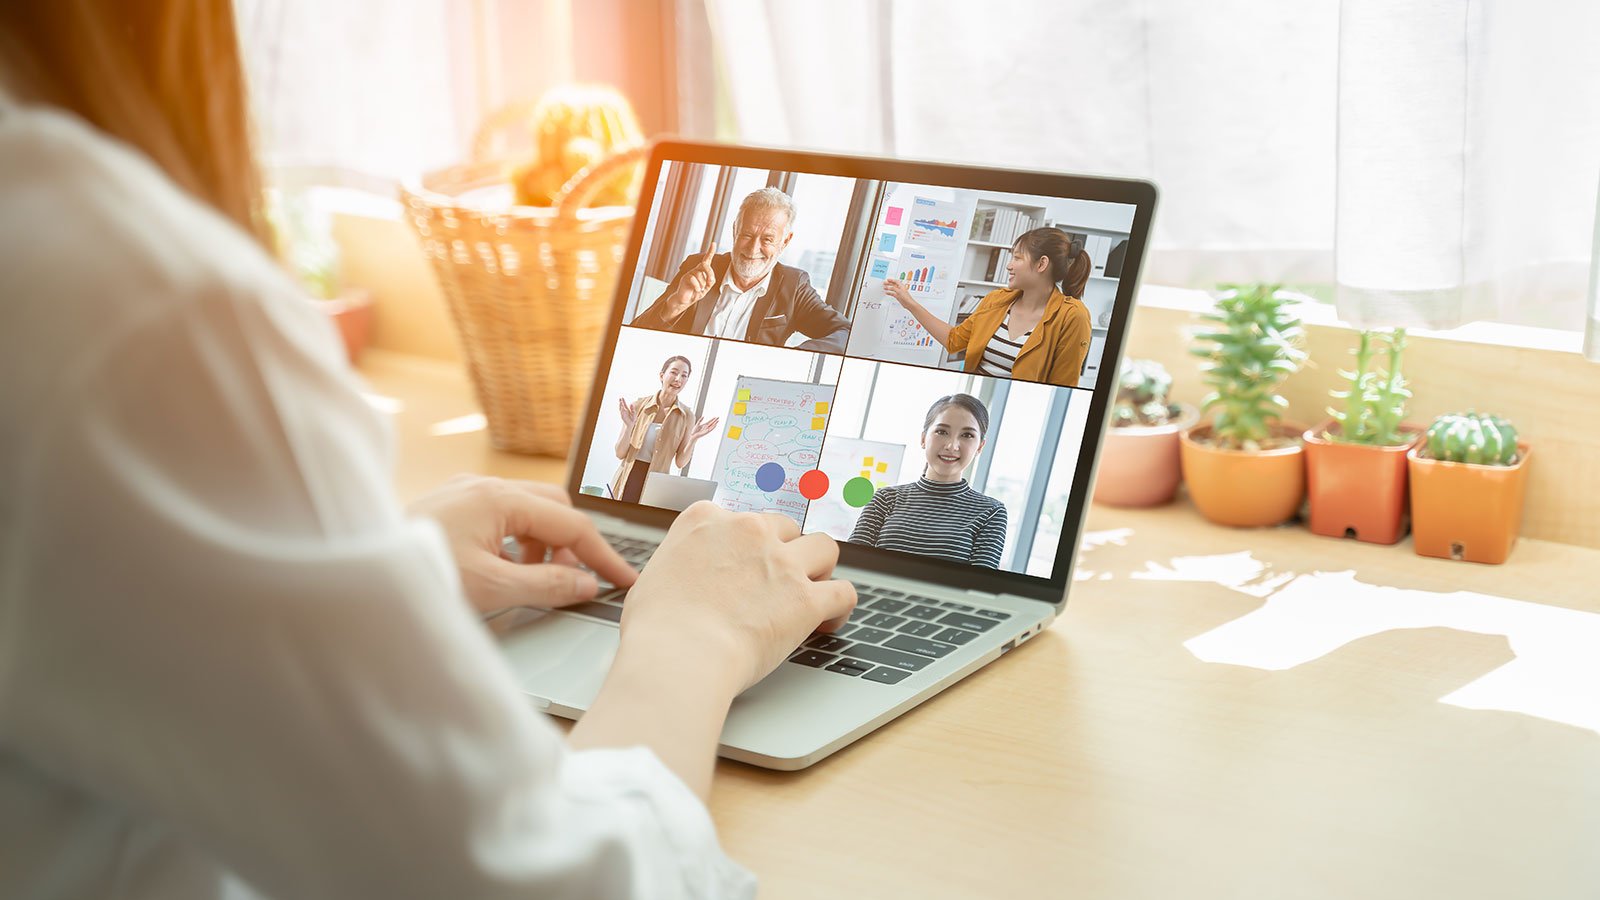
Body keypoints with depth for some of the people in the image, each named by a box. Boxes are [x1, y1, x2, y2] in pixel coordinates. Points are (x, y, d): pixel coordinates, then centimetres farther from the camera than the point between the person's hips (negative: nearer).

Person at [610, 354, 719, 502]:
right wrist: (629, 426, -17)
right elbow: (620, 453, -2)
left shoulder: (687, 416, 0)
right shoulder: (640, 404, -2)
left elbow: (680, 462, 1)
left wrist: (693, 439, -14)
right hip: (627, 481, 0)